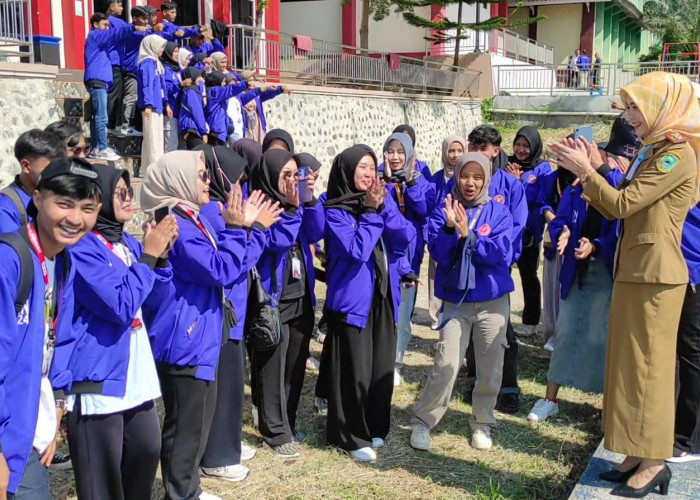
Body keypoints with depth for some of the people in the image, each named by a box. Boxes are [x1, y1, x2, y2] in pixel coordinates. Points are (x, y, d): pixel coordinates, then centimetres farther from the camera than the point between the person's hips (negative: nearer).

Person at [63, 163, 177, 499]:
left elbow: (152, 301, 11)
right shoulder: (81, 247, -16)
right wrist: (148, 256, -18)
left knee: (147, 451, 18)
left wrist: (160, 255, -3)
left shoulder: (127, 243, 10)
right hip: (98, 379, -8)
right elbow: (120, 305, -23)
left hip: (136, 376, 8)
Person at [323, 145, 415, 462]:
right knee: (355, 370, -1)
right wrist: (371, 211, -16)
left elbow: (407, 237, -5)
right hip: (353, 298, -5)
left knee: (382, 366, 12)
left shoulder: (382, 200, 8)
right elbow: (357, 249, -22)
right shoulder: (335, 212, -9)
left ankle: (375, 427, 29)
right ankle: (352, 436, 14)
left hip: (384, 297, 6)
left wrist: (383, 207, -16)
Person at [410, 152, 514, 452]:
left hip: (493, 300, 1)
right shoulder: (443, 212, -1)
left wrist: (468, 233, -23)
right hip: (455, 299, -1)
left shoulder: (498, 213, -2)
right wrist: (450, 228, -27)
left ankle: (482, 423, 26)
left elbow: (500, 254, -14)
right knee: (445, 365, -6)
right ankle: (422, 422, 12)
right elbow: (438, 254, -11)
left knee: (490, 366, 7)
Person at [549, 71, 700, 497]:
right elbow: (616, 211, 13)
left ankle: (654, 462, 9)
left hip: (655, 277, -9)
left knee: (648, 366, -2)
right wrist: (593, 169, 5)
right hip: (632, 272, 9)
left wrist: (586, 171, -10)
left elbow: (622, 204, -17)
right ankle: (638, 455, 22)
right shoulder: (650, 153, 16)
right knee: (631, 364, 12)